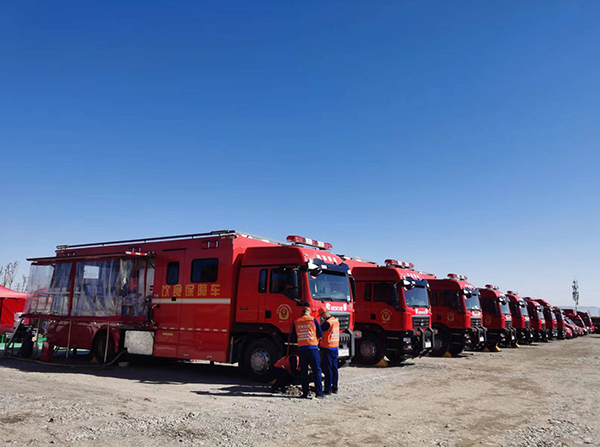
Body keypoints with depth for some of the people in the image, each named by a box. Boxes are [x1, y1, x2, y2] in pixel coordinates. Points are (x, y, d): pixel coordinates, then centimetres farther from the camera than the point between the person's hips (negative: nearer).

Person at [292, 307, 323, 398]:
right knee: (317, 370, 3)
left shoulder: (296, 322, 7)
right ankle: (319, 392, 1)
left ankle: (305, 393, 8)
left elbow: (293, 335, 15)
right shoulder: (313, 319, 0)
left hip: (301, 348, 2)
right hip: (312, 347, -2)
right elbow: (320, 334, 3)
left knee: (303, 371, 8)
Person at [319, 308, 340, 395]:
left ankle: (328, 389, 0)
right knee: (334, 368, 12)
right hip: (335, 347, 8)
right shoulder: (336, 321, 10)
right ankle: (334, 388, 17)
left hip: (327, 348, -8)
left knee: (327, 369, -3)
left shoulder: (327, 322, -17)